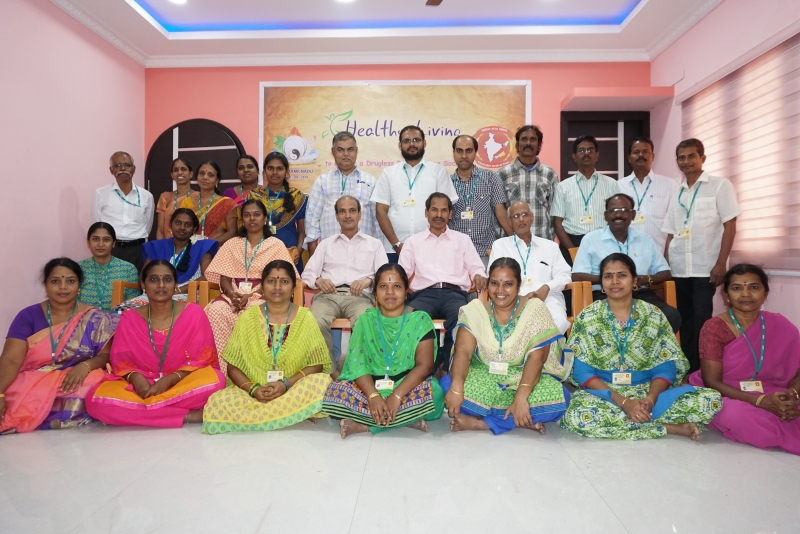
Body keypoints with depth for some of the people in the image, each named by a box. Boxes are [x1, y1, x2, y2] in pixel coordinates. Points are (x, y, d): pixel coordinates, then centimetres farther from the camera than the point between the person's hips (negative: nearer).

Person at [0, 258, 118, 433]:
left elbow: (107, 354, -1)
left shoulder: (94, 319, 4)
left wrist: (85, 365, -23)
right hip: (31, 385, -2)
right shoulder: (28, 316, 5)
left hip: (77, 382, 2)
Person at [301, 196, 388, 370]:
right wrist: (318, 280, -11)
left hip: (360, 296, -1)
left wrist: (368, 280, -15)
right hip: (328, 295, 1)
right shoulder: (326, 243, 25)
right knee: (316, 324, -33)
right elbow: (308, 273, 14)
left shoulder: (375, 244, 21)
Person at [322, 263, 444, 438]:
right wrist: (373, 396, -23)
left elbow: (424, 365, -11)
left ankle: (364, 425, -23)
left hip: (407, 387, -1)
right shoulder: (365, 320, 5)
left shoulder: (420, 319, -1)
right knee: (334, 392, -25)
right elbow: (357, 364, -5)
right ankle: (407, 420, -22)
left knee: (434, 394, -33)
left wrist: (397, 395, -24)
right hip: (370, 387, 2)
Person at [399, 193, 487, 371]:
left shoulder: (462, 239, 23)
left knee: (462, 316, -36)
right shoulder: (413, 241, 22)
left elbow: (476, 267, 18)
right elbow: (402, 272, 15)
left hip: (454, 293, 0)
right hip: (424, 294, 0)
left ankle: (440, 364, -20)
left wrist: (479, 275, -7)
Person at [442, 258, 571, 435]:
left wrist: (521, 396, -31)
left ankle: (480, 422, -20)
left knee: (559, 397, -30)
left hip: (522, 380, 0)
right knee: (447, 385, -29)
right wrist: (456, 387, -34)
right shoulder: (475, 309, -2)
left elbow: (536, 357, -16)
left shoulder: (535, 309, -6)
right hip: (483, 378, 1)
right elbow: (463, 352, -14)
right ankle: (523, 420, -19)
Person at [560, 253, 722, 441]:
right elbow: (582, 371, -8)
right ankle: (672, 428, -20)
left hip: (647, 391, 1)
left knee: (711, 400, -20)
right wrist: (624, 402, -20)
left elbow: (665, 367, 1)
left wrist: (650, 399, -20)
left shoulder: (654, 316, 3)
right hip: (603, 394, -1)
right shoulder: (587, 318, -2)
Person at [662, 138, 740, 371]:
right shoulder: (677, 194, 14)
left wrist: (721, 263, -13)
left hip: (706, 267, -4)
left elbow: (730, 226, -5)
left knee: (701, 321, -6)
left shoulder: (720, 186, 2)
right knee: (685, 320, 9)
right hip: (679, 269, 5)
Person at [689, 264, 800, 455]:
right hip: (727, 398, -1)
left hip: (774, 399, 2)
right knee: (737, 416, -35)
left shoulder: (781, 326, 0)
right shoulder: (714, 328, -11)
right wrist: (762, 401, -25)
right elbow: (712, 381, -14)